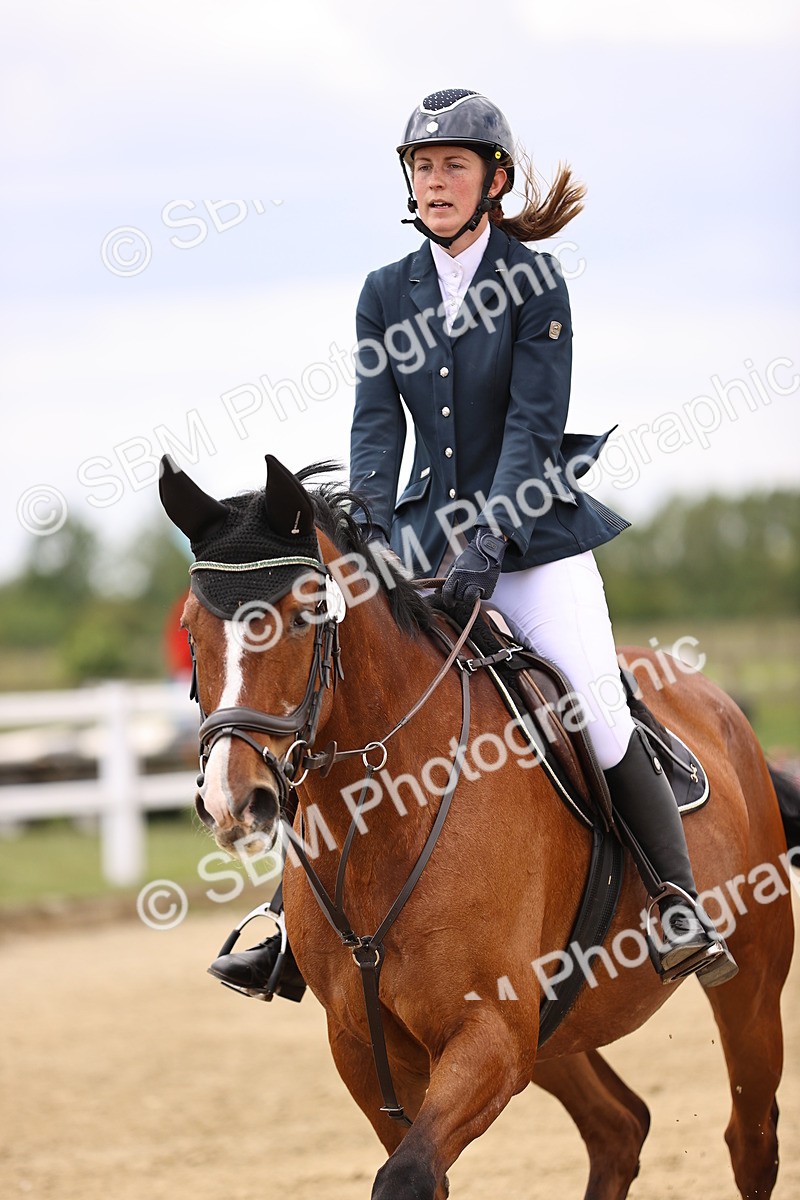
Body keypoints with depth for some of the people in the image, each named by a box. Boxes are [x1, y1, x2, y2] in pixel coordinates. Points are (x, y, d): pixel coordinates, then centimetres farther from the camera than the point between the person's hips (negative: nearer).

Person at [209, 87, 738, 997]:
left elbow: (534, 424, -14)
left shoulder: (535, 281, -6)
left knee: (602, 726, -13)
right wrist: (371, 531, -17)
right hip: (428, 535, 4)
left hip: (532, 533, -4)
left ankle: (683, 912, -2)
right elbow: (376, 423, -1)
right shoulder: (387, 293, 6)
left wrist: (488, 538, -25)